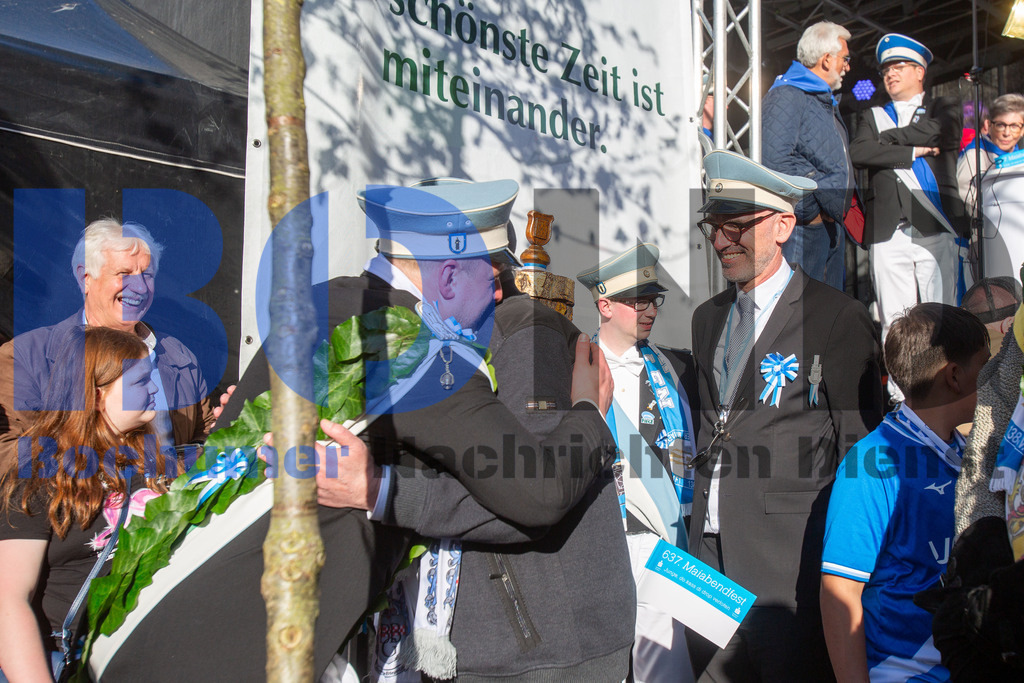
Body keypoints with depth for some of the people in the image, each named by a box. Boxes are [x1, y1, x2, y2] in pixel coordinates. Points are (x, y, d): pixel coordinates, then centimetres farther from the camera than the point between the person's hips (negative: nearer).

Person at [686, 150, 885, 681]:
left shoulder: (838, 318, -7)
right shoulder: (707, 318, 13)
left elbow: (859, 445, -6)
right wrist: (698, 531, 12)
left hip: (786, 554, -6)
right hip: (710, 545, 6)